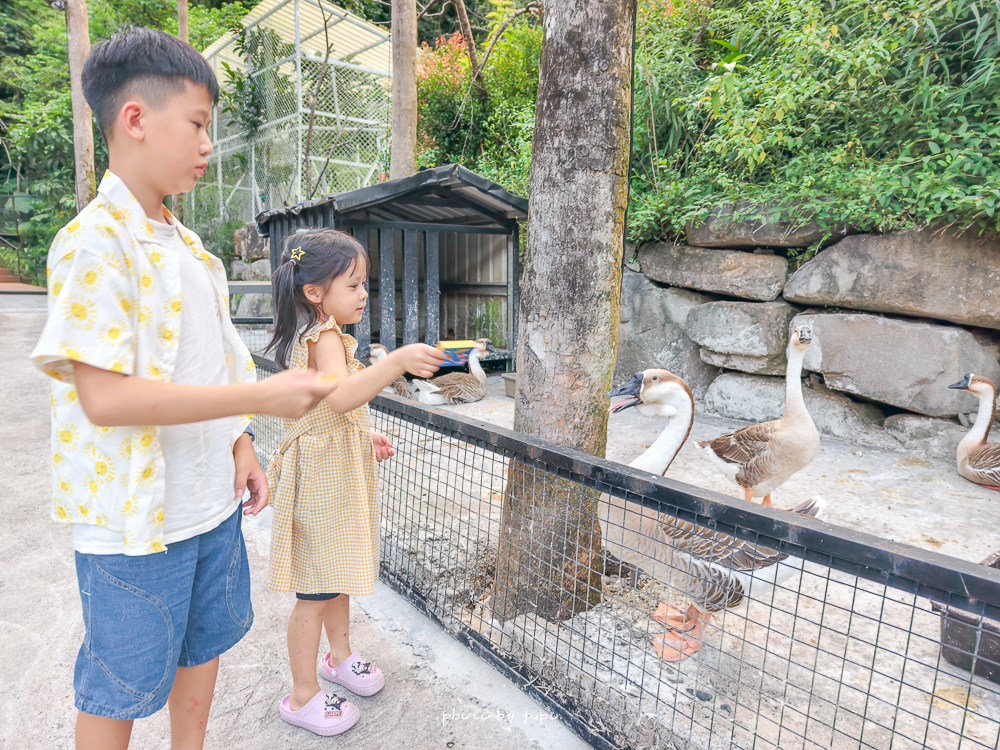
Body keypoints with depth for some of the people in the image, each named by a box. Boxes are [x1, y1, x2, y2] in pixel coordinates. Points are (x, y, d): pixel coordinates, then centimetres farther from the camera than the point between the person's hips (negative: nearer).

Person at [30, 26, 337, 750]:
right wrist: (263, 396, -26)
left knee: (205, 644, 24)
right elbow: (106, 396, -25)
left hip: (209, 501, 8)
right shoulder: (94, 242, -18)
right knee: (119, 691, 13)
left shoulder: (187, 245, 8)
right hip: (133, 520, -8)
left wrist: (238, 443, 6)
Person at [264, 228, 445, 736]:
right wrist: (398, 361, -51)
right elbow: (341, 395, -41)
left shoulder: (319, 336, 13)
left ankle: (339, 656, 42)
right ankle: (303, 696, 20)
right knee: (316, 591, 3)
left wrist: (366, 438, 15)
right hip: (322, 478, -10)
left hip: (339, 474, 10)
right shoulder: (324, 338, -20)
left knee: (338, 574, 23)